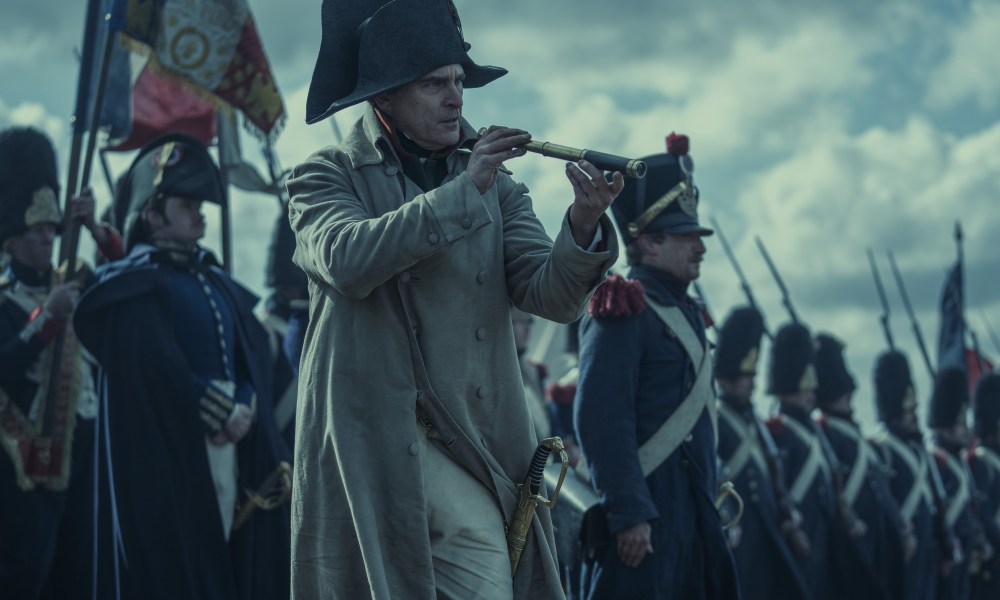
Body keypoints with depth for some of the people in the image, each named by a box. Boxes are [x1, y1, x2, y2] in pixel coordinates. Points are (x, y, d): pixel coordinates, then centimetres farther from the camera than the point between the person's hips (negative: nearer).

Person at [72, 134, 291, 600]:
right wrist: (222, 414, -11)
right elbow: (155, 370, -15)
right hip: (167, 459, -7)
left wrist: (245, 406, -9)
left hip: (233, 452, 7)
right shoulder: (135, 286, -3)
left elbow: (257, 351, 9)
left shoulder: (215, 283, 19)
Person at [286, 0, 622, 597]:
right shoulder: (326, 178, 5)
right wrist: (462, 191, -19)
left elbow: (553, 296, 1)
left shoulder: (497, 189, 14)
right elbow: (345, 257, -18)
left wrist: (585, 222, -20)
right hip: (365, 451, -2)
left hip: (470, 454, 2)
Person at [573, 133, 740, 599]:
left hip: (693, 518, 10)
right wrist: (629, 514, -24)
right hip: (645, 520, -10)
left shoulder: (684, 312, 19)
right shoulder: (622, 313, -10)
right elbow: (602, 422, -19)